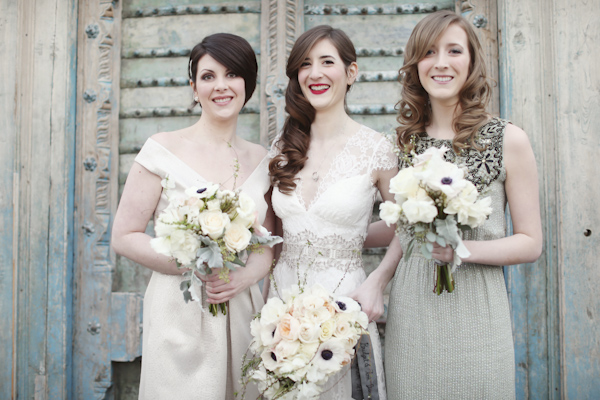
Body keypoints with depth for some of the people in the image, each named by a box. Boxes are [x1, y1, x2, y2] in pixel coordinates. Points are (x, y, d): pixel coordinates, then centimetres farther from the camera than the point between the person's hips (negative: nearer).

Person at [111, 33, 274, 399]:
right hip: (180, 315, -3)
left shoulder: (261, 160, 5)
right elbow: (124, 236, -7)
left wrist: (248, 275, -11)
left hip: (242, 312, 4)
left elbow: (270, 244, 10)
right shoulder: (164, 150, -7)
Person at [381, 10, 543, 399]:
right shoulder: (406, 140, 6)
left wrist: (463, 249, -17)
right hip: (410, 312, 3)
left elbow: (530, 243, -3)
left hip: (475, 311, -3)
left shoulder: (508, 139, -4)